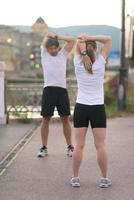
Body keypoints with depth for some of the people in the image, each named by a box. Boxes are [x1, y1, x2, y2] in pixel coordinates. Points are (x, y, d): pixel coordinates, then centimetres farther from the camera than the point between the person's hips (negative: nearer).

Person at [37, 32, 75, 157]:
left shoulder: (63, 54, 15)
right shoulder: (44, 54, 14)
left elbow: (72, 40, 11)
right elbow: (47, 35, 15)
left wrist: (57, 37, 12)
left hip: (62, 89, 0)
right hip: (48, 89, 0)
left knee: (65, 119, 4)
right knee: (46, 119, 2)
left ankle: (70, 147, 10)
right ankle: (44, 148, 10)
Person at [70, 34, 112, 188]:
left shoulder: (78, 64, -3)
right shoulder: (100, 63, -6)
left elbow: (77, 43, 8)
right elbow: (108, 39, 1)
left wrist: (83, 40, -14)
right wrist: (91, 38, -11)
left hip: (81, 107, 1)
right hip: (98, 108, -1)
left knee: (78, 145, 4)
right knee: (100, 145, 2)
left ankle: (75, 178, 7)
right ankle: (104, 179, 7)